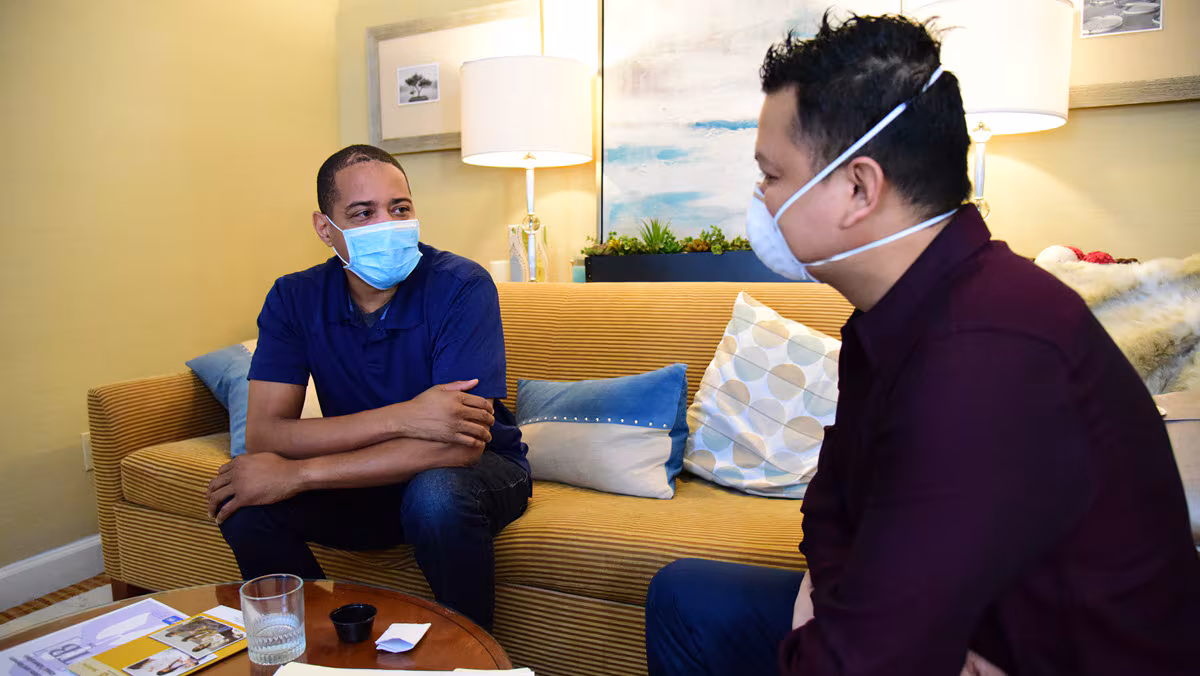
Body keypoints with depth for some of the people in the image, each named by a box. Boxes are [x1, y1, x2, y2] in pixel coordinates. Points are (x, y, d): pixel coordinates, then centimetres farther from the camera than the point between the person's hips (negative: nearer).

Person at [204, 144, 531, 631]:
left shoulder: (462, 287, -22)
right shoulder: (294, 298, -9)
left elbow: (460, 444, -31)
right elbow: (263, 434, -18)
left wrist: (298, 474, -29)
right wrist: (401, 417, -32)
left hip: (480, 469, -3)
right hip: (368, 480, 4)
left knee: (437, 496, -35)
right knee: (245, 502, -17)